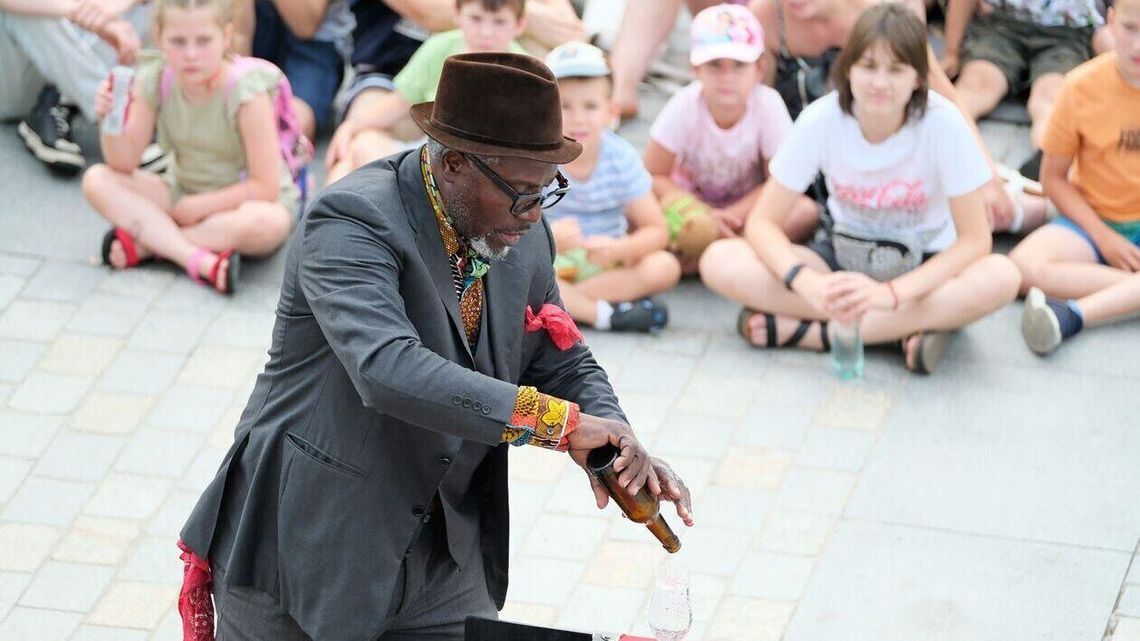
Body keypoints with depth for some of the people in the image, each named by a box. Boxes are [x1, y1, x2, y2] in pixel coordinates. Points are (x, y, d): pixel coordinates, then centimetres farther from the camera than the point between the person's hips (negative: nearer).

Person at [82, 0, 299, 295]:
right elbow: (124, 163, -6)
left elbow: (265, 187, -22)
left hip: (243, 199, -5)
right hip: (182, 193, 5)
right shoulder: (154, 81, -11)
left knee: (266, 223, -39)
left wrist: (199, 206, -19)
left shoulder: (246, 93, -23)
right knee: (97, 180, -16)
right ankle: (199, 260, -31)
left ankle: (145, 243, -24)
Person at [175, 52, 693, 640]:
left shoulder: (523, 238, -1)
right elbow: (388, 370, -37)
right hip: (306, 554, -6)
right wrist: (560, 421, -39)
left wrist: (618, 447, -13)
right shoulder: (351, 222, -22)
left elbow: (563, 366, 9)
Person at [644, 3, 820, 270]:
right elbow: (654, 176, -15)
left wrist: (730, 216, -26)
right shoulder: (684, 106, -21)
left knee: (806, 211, -28)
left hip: (747, 207, 2)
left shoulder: (768, 105, -21)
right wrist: (706, 215, -27)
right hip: (694, 204, -2)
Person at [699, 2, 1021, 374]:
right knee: (720, 262, -23)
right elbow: (764, 222, -14)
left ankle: (802, 329, -29)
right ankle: (904, 329, -25)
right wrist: (807, 282, -34)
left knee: (1000, 277, -36)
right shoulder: (821, 119, -17)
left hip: (921, 269, -2)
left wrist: (891, 293, -34)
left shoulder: (942, 123, -22)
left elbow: (974, 240, -20)